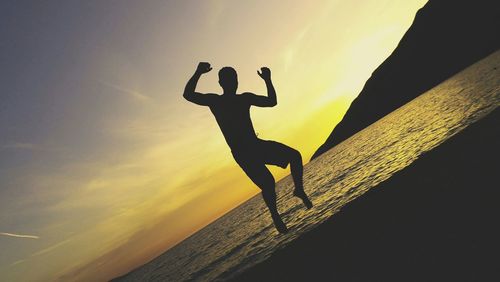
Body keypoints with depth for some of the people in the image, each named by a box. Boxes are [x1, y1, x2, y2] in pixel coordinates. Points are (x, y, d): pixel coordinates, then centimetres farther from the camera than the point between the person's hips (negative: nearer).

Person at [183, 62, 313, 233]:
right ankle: (275, 216, 6)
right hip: (241, 153, -5)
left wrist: (268, 80, 4)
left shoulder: (245, 98, 12)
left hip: (258, 145, 5)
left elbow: (272, 101, 13)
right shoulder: (214, 100, 0)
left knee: (295, 155, -9)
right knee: (268, 183, -18)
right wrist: (198, 73, -19)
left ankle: (299, 190, 11)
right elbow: (188, 94, -9)